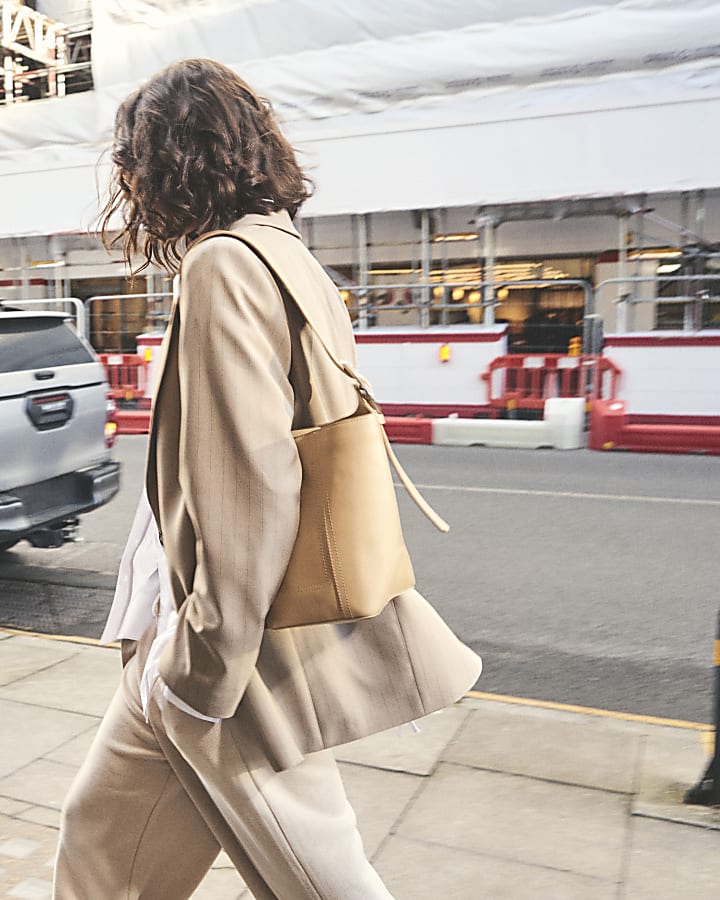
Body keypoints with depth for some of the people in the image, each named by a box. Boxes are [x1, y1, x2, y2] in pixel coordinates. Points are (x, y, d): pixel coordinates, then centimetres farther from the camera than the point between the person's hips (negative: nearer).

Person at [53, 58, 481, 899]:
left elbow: (248, 490, -26)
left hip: (227, 651, -9)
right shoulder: (291, 260, 10)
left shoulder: (224, 268, -19)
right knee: (100, 828, 25)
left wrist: (199, 670, -16)